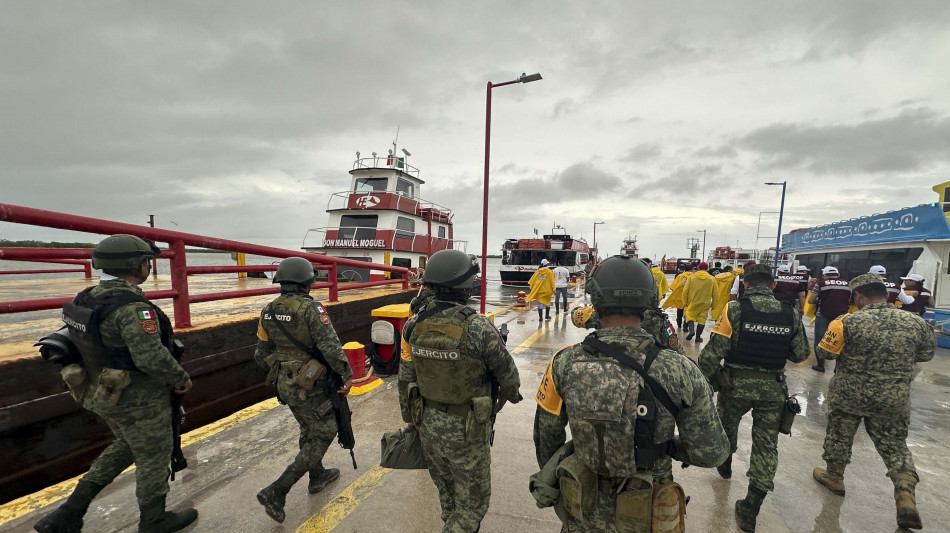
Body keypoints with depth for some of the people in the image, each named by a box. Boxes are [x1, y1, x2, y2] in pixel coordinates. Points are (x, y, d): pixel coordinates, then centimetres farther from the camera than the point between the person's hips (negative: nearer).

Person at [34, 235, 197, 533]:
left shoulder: (89, 298, 0)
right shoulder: (131, 306, -29)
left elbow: (92, 344, 11)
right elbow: (153, 358, -31)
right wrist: (182, 379, -15)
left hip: (105, 393, 9)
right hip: (139, 400, -8)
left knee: (126, 447, 30)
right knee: (153, 459, 13)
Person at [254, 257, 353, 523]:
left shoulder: (268, 311, 0)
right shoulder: (311, 309, -22)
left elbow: (262, 354, 8)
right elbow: (331, 348, -26)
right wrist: (347, 375, -14)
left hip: (284, 383, 8)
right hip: (310, 386, -8)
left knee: (309, 430, 25)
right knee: (323, 434, 10)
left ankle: (317, 476, 43)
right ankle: (276, 491, 8)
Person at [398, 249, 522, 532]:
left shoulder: (414, 325, -10)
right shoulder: (477, 327, -26)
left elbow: (405, 379, 0)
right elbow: (507, 373, -11)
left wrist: (410, 418, 15)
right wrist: (508, 394, 11)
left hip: (428, 425, 6)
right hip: (466, 430, -5)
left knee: (448, 494, 28)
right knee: (472, 502, 18)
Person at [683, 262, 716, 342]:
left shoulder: (691, 277, -5)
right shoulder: (712, 279, -1)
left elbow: (685, 291, -5)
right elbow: (715, 294, 3)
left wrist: (685, 302, 6)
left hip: (693, 302, -1)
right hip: (705, 303, 1)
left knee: (690, 316, 12)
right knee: (702, 319, 10)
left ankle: (691, 330, -11)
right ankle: (698, 336, 11)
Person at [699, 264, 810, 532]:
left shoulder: (735, 309, -15)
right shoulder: (791, 314, -2)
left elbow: (713, 352, -18)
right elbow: (801, 354, 7)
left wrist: (702, 380, -7)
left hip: (736, 384, -3)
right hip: (773, 388, 3)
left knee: (726, 424, 25)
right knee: (766, 444, 11)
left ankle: (725, 462, 50)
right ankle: (750, 511, 14)